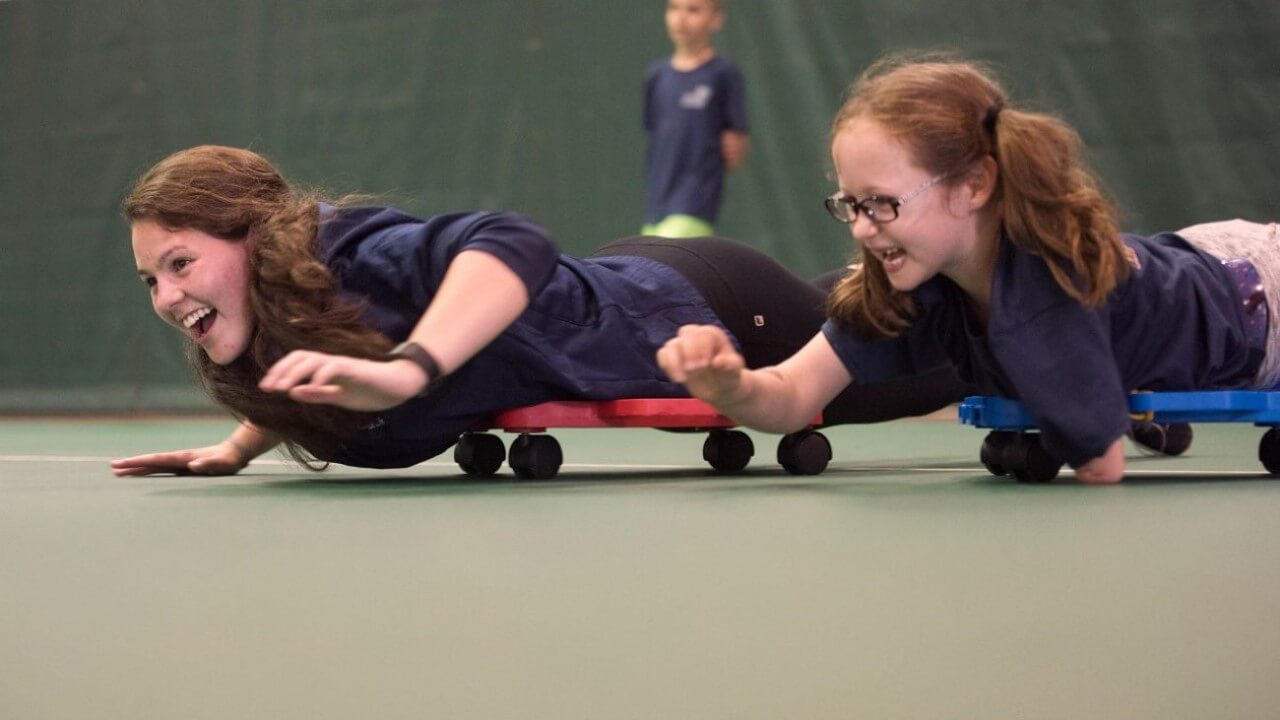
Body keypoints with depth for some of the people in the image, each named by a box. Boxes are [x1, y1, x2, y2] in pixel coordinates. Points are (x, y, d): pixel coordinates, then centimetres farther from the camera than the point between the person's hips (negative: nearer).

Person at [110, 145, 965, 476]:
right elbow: (299, 393, 10)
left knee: (940, 370, 18)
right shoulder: (263, 344, -13)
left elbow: (512, 244, -56)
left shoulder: (354, 259, -38)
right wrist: (237, 446, -6)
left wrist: (407, 370, -69)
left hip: (707, 310, -7)